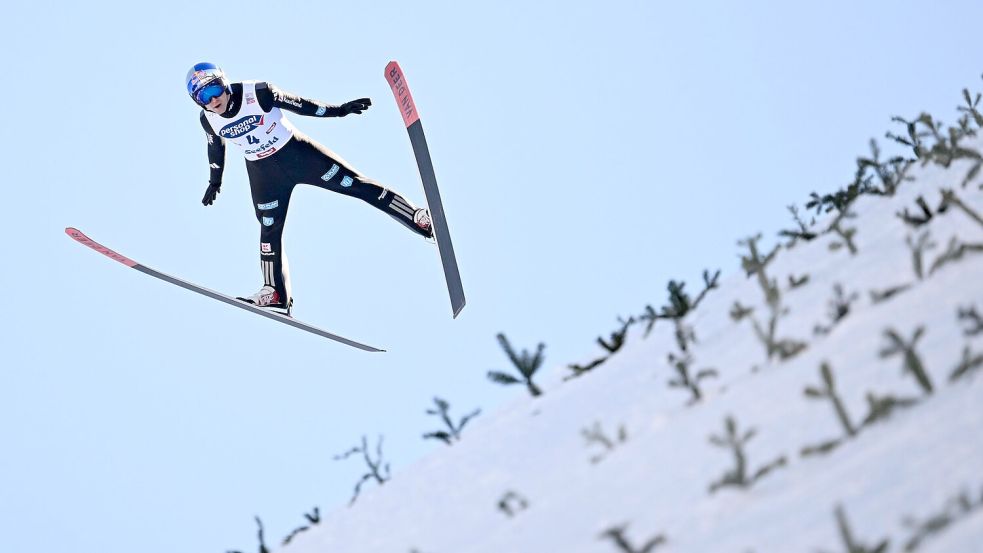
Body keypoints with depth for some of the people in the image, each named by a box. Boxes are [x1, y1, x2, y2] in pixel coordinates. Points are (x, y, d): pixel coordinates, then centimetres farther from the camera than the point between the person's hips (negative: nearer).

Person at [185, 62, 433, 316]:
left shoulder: (257, 93, -22)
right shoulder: (208, 120, -10)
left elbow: (297, 104, -12)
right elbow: (216, 149, 11)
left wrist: (339, 110, -10)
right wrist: (214, 182, 23)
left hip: (296, 151, -3)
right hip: (263, 172, 3)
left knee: (351, 183, -6)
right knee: (269, 228, 2)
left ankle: (418, 217, -2)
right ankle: (276, 295, 11)